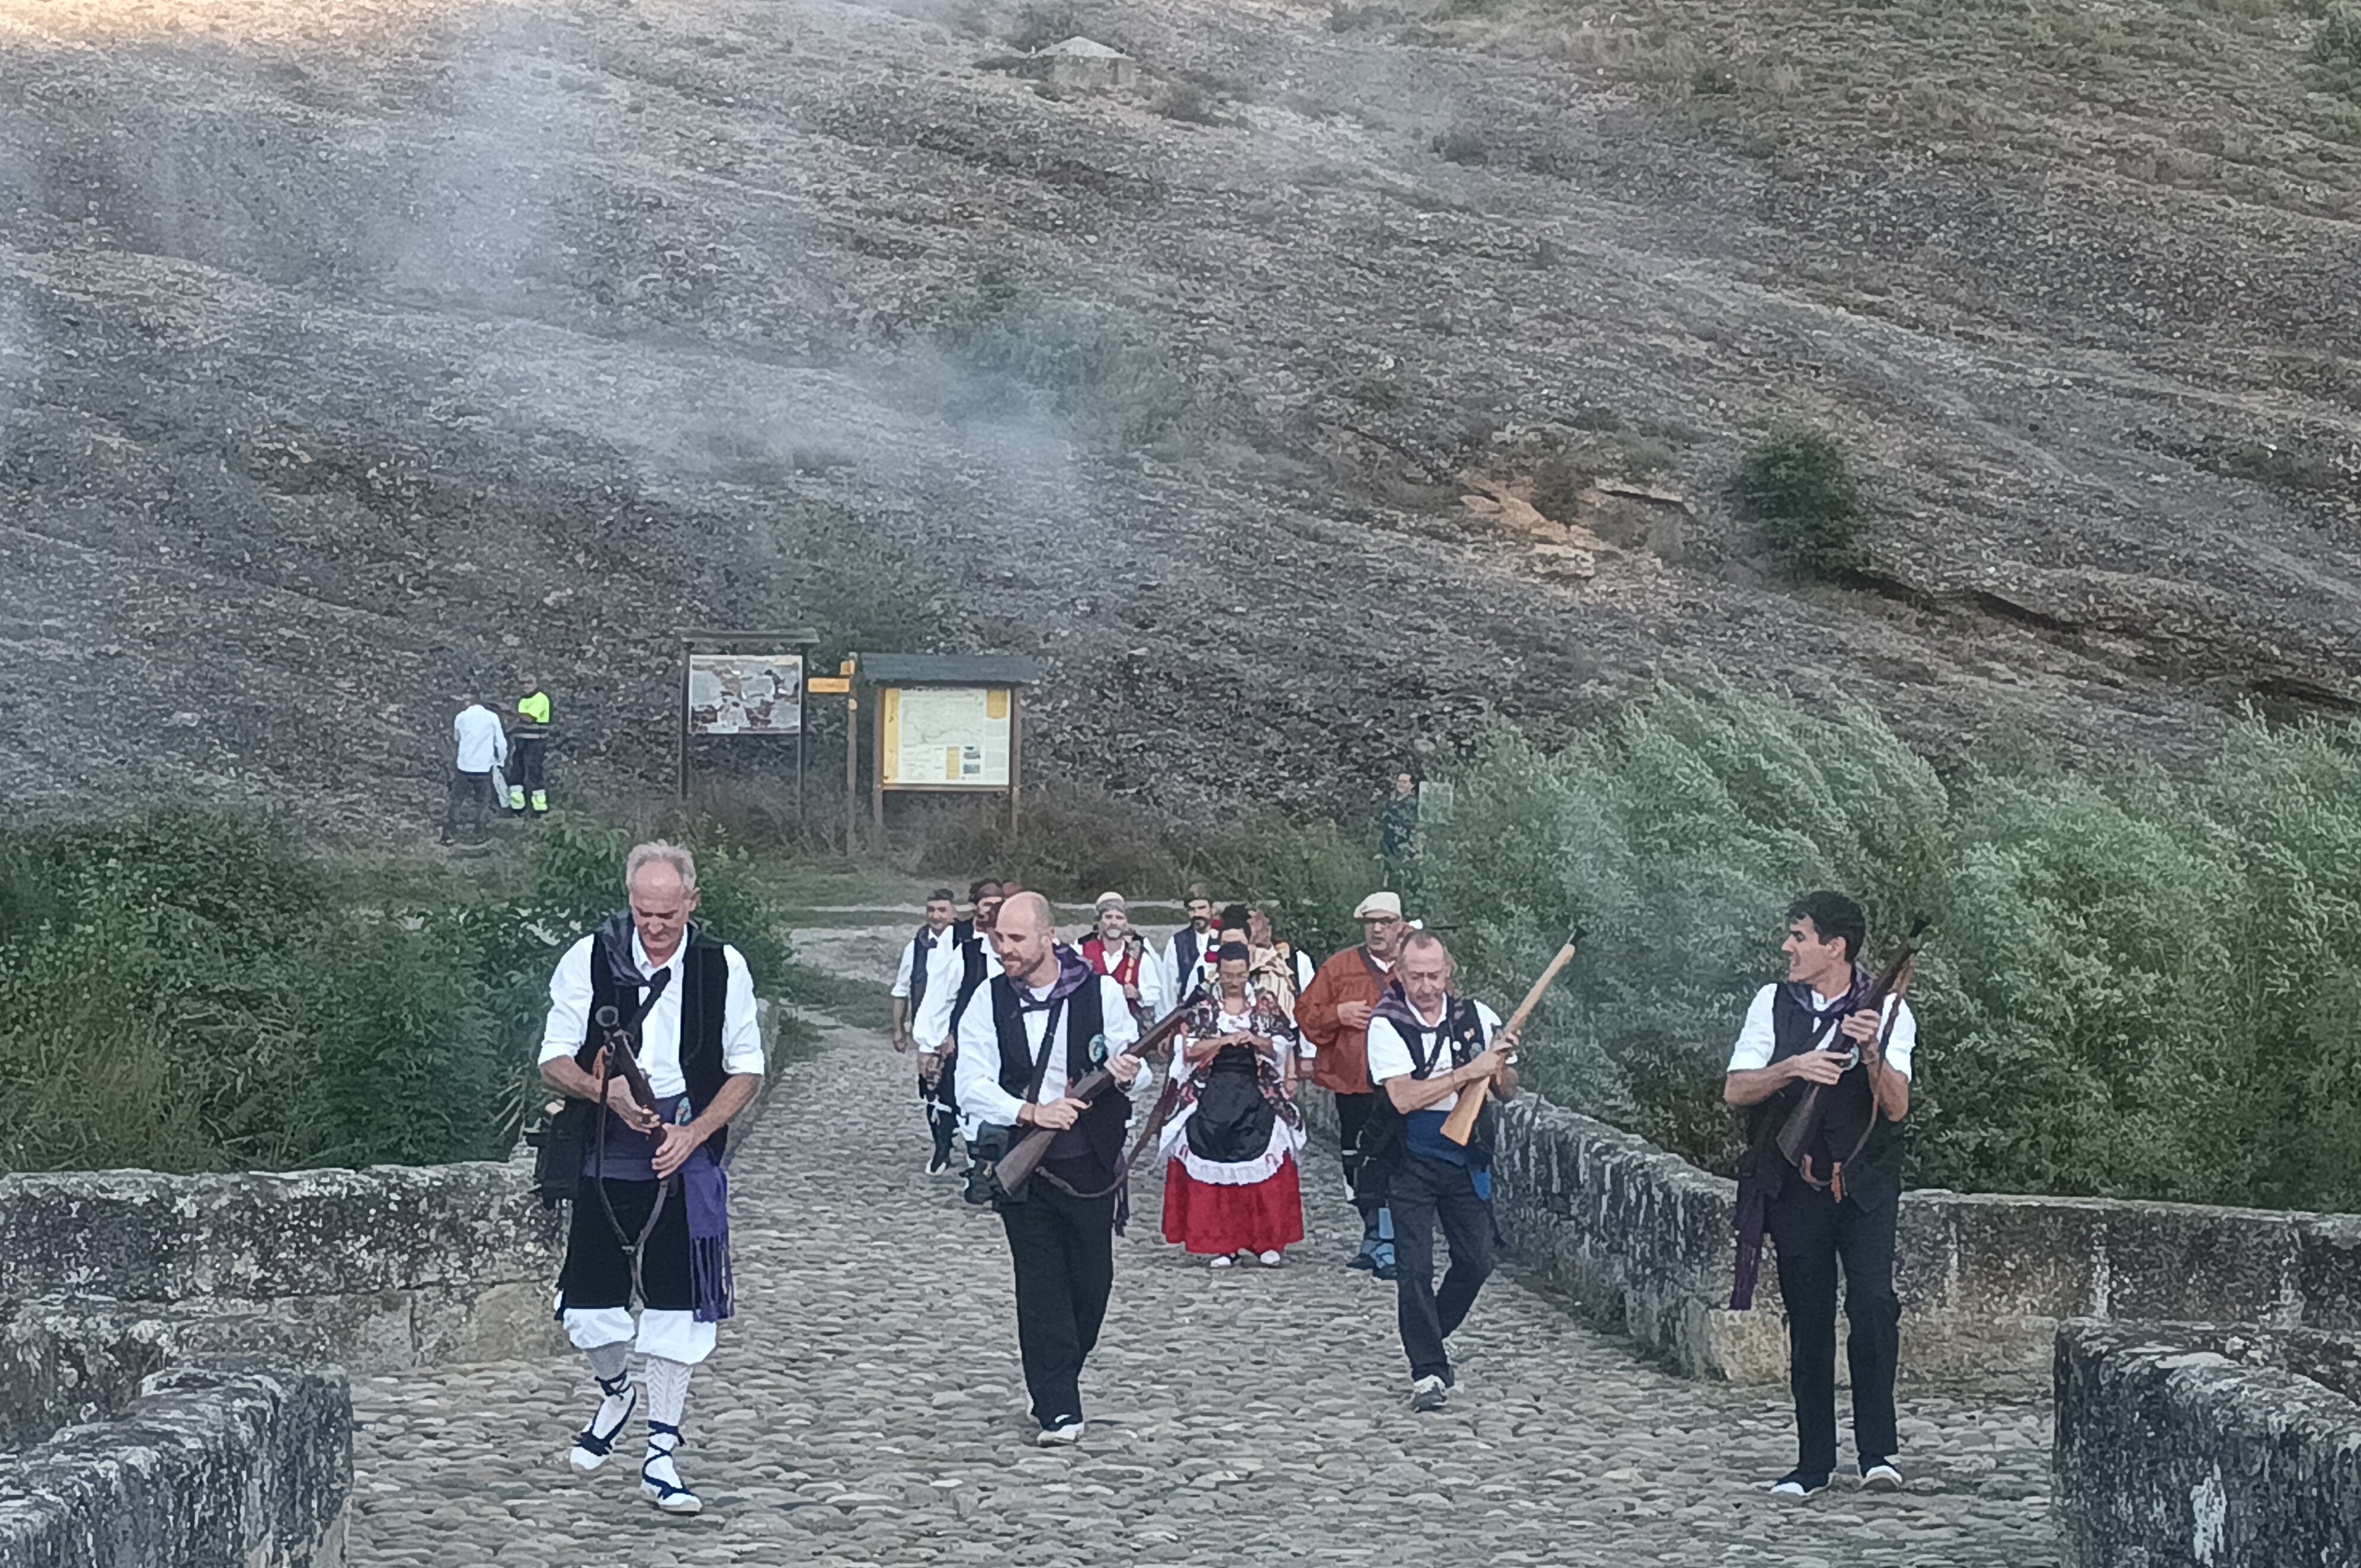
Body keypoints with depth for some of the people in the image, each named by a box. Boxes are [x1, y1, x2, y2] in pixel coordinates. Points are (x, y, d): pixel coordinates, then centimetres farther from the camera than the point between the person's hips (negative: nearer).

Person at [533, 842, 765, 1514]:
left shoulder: (722, 967, -1)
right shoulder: (588, 960, -3)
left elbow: (747, 1070, 4)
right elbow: (554, 1062, -1)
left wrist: (692, 1133, -10)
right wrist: (609, 1093, -21)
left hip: (685, 1163, 0)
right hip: (604, 1161, 0)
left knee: (677, 1307, -2)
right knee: (588, 1306, 3)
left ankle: (660, 1458, 8)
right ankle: (615, 1392, 36)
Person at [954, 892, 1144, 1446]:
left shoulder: (1101, 992, -3)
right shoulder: (989, 1002, -4)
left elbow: (1134, 1068, 4)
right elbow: (972, 1087, -9)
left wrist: (1124, 1071, -21)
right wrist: (1030, 1113, -24)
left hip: (1091, 1165, 1)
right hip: (1023, 1167, -1)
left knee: (1092, 1283, 9)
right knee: (1041, 1288, -3)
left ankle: (1061, 1376, 33)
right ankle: (1057, 1410, 0)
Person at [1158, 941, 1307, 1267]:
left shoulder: (1266, 1004, 8)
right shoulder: (1202, 1006, 6)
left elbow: (1282, 1046, 8)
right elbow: (1188, 1048, -2)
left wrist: (1256, 1041, -10)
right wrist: (1224, 1041, -13)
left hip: (1258, 1095, 0)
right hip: (1211, 1097, 0)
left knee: (1264, 1166, -7)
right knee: (1214, 1168, -5)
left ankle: (1267, 1241, -2)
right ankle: (1220, 1243, 0)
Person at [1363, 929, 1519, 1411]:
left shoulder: (1475, 1016, 2)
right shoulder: (1387, 1024, -10)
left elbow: (1506, 1091, 9)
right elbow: (1403, 1097, -22)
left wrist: (1500, 1068, -15)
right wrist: (1469, 1071, -24)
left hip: (1467, 1160, 4)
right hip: (1412, 1164, -4)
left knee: (1476, 1260, 9)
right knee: (1415, 1268, -7)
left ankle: (1430, 1337, 33)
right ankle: (1428, 1373, -2)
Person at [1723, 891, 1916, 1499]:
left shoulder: (1888, 1010, -2)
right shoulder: (1773, 1004, 5)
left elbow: (1895, 1108, -9)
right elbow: (1735, 1089, -1)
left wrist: (1873, 1053, -26)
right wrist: (1794, 1068, -17)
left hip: (1865, 1184, -2)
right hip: (1795, 1187, 2)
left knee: (1873, 1301, -18)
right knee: (1807, 1319, 5)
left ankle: (1877, 1450, -10)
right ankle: (1813, 1462, 11)